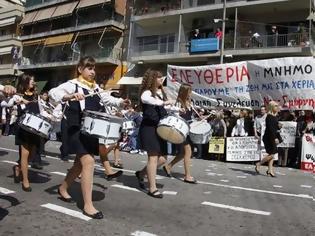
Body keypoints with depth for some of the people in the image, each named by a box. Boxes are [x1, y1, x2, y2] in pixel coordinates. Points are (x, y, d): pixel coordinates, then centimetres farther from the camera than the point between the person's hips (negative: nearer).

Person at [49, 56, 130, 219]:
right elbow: (53, 92, -19)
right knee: (88, 161, -17)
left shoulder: (95, 87, 16)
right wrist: (70, 96, -36)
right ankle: (88, 205, -11)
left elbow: (107, 98, 19)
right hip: (78, 129, -8)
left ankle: (63, 188, 40)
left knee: (81, 163, 16)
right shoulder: (72, 84, -7)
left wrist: (121, 102, 1)